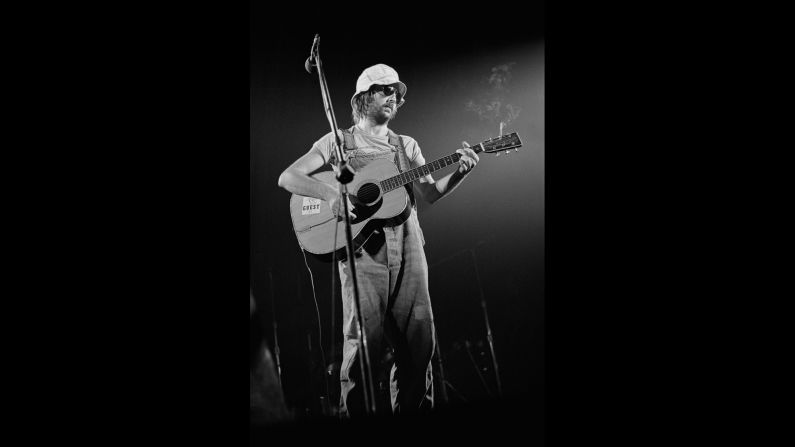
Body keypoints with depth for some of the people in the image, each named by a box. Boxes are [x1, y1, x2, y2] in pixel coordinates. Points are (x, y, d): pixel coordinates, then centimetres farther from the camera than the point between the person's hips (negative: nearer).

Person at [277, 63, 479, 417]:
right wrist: (329, 194, -16)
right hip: (360, 250, -3)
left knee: (418, 340, 1)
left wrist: (460, 172, -12)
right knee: (365, 340, -9)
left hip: (407, 250, 4)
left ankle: (411, 410, 15)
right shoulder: (338, 141, 8)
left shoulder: (406, 146, 18)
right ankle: (354, 413, 4)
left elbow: (431, 193, 7)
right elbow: (287, 177, 1)